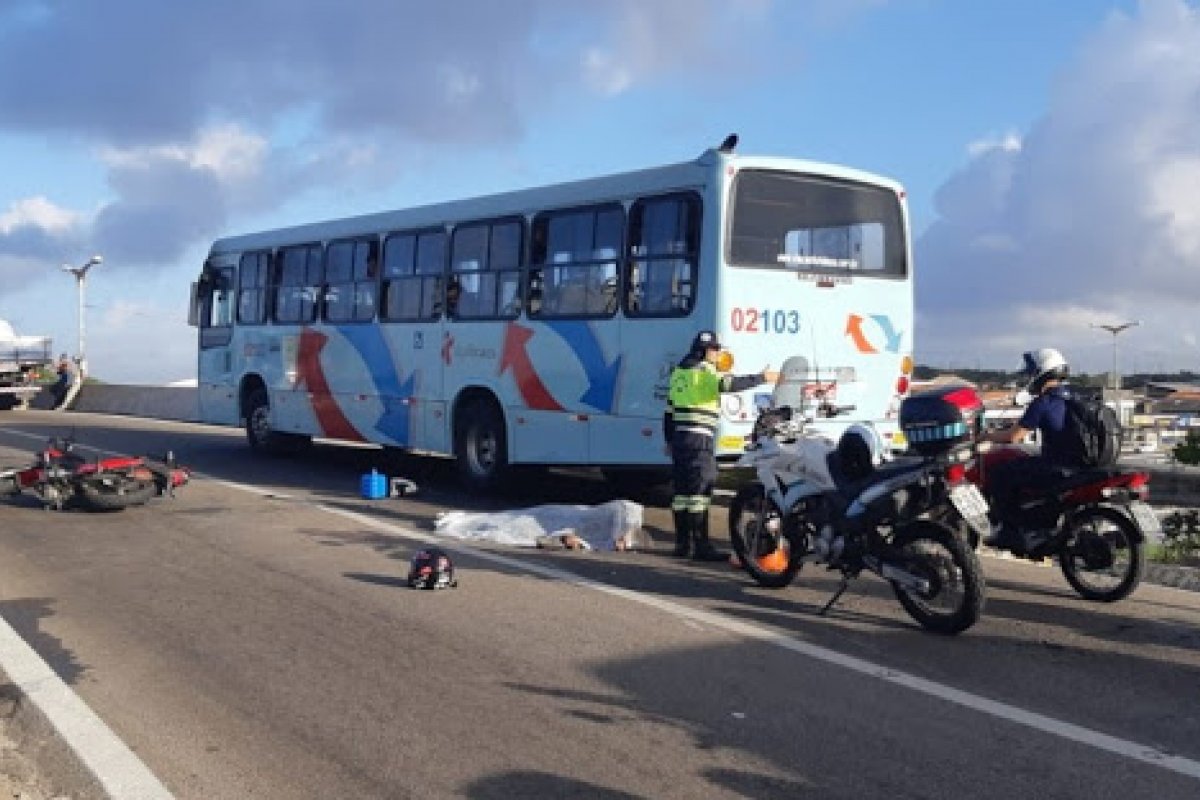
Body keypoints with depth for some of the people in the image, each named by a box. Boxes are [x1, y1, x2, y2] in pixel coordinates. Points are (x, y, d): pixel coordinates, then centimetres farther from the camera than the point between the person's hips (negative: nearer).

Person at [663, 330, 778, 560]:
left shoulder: (679, 371, 19)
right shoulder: (705, 371, -7)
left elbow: (669, 409, 22)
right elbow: (729, 384, -26)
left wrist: (669, 439, 27)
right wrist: (762, 378, -19)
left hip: (679, 438, 9)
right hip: (699, 439, -9)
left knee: (682, 490, 11)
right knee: (700, 490, -8)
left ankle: (682, 543, 15)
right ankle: (701, 546, -9)